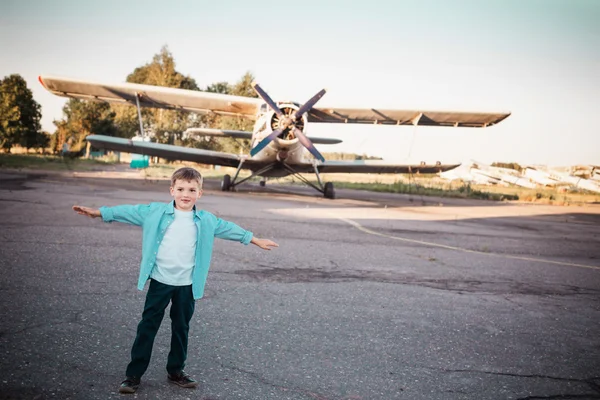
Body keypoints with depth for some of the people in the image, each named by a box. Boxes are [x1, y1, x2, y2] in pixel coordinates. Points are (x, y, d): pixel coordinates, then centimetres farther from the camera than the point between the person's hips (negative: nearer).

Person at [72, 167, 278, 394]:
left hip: (187, 285, 2)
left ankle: (175, 371, 28)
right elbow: (128, 212, 0)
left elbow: (229, 228, 14)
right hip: (160, 281, -2)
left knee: (181, 328, 13)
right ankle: (134, 374, 9)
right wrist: (99, 212, -3)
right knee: (148, 326, 2)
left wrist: (255, 240, 19)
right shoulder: (156, 212, -3)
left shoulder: (206, 220, 3)